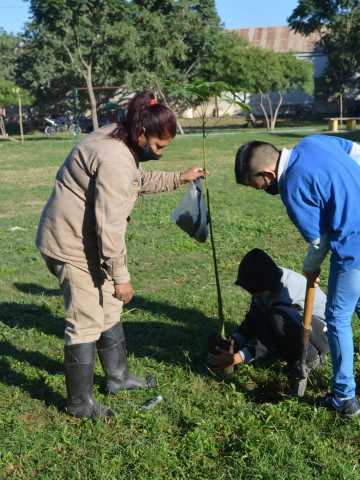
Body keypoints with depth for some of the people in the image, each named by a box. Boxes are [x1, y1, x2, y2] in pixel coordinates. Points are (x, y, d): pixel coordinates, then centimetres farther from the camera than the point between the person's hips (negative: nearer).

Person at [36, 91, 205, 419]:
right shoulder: (115, 161, -26)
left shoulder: (118, 142, 6)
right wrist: (120, 276, -22)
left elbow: (140, 181, 26)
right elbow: (110, 225, -27)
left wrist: (180, 179, 24)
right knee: (87, 323, -2)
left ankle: (118, 376, 36)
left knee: (109, 309, 20)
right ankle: (80, 402, 13)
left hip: (84, 242, 11)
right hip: (71, 245, -11)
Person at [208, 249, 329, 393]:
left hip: (322, 333, -8)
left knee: (279, 317, -34)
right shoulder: (268, 280, -11)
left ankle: (309, 357, -13)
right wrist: (233, 342, -16)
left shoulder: (288, 290, -32)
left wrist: (236, 358, -33)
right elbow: (253, 318, -1)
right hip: (297, 332, 8)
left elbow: (273, 338, -31)